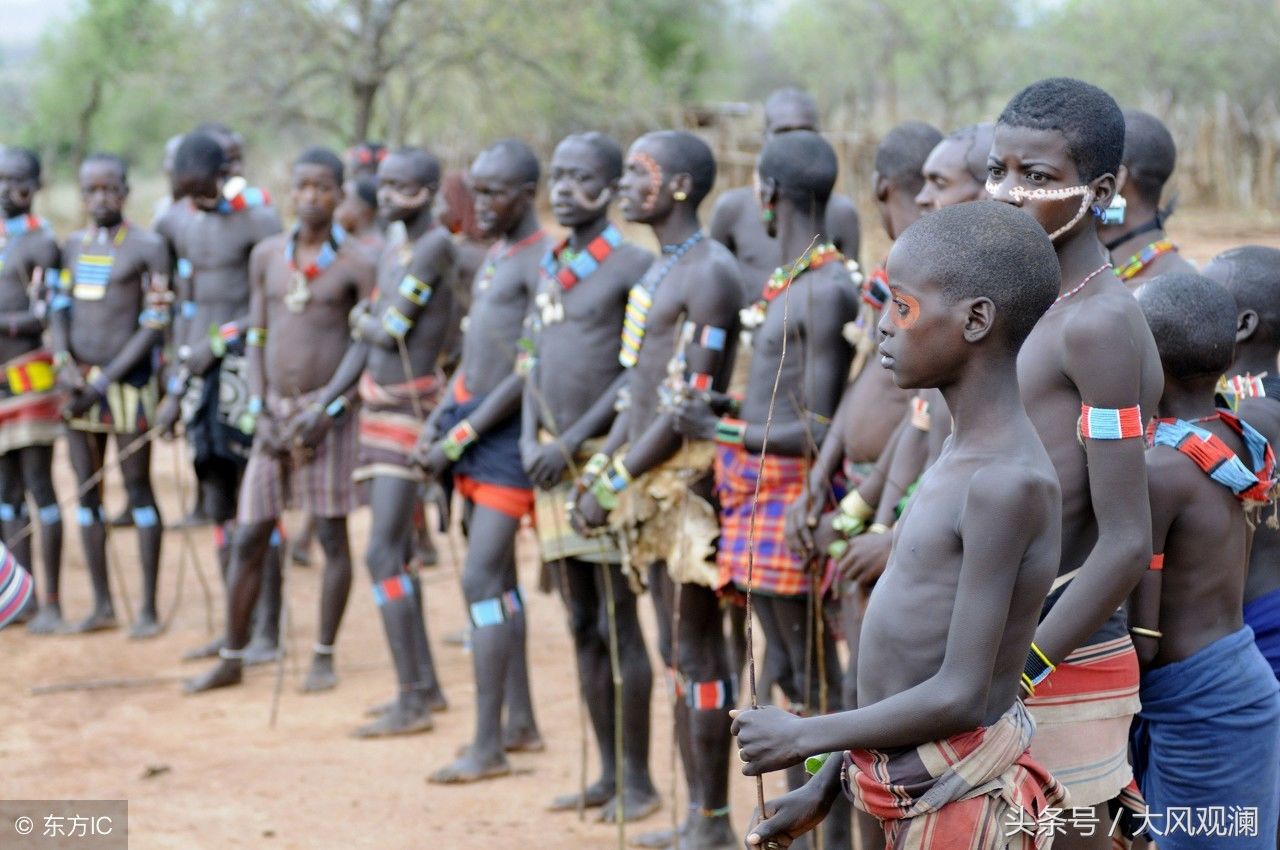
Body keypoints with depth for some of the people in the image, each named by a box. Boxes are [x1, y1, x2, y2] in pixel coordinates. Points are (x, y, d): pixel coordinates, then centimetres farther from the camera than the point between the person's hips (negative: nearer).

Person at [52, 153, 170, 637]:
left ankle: (149, 609, 3)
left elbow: (154, 326, -9)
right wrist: (63, 361, -8)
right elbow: (60, 308, 11)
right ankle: (102, 604, 15)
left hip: (127, 380, -6)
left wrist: (105, 380, -14)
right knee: (87, 489, 7)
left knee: (137, 488, -2)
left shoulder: (148, 248, -6)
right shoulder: (74, 245, 13)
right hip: (79, 380, 6)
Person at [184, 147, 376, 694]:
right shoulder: (267, 256, 9)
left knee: (331, 535, 0)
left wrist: (331, 411, -13)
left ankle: (324, 658, 11)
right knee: (248, 538, 5)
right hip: (277, 409, 4)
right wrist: (258, 411, 0)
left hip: (328, 408, -4)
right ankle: (232, 658, 14)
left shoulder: (355, 265, -3)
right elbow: (257, 336, 10)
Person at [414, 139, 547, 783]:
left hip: (508, 432, -9)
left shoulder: (541, 261, -14)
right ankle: (521, 723, 23)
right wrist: (436, 425, 9)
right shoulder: (492, 258, 16)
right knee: (498, 579, 14)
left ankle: (488, 747, -10)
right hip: (472, 427, 9)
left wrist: (462, 436, -17)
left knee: (482, 580, -12)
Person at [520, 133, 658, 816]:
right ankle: (608, 774, 17)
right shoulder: (549, 267, 14)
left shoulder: (632, 265, -8)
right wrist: (530, 439, 3)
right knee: (582, 625, 10)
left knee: (618, 624, -4)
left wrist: (575, 440, -16)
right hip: (554, 462, 7)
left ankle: (637, 777, 5)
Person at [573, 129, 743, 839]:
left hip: (686, 477, -10)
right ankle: (696, 812, 19)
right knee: (677, 652, 13)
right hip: (653, 484, 10)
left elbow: (691, 402, -19)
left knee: (698, 653, -6)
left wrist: (617, 483, -17)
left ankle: (713, 821, 0)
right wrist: (600, 472, 10)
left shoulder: (709, 273, -14)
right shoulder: (659, 270, 17)